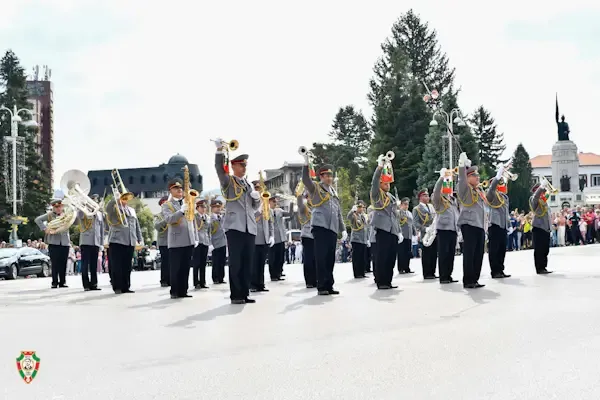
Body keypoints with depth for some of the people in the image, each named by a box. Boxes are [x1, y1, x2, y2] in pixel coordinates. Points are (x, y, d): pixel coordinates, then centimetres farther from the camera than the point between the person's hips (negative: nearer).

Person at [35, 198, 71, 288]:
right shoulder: (49, 215, 6)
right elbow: (38, 220, -1)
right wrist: (45, 229, -9)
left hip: (65, 243, 2)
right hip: (53, 243, -2)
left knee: (63, 264, 4)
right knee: (55, 264, -2)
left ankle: (62, 282, 12)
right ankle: (54, 282, 5)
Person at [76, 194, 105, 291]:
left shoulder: (100, 214, 18)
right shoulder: (84, 211, 4)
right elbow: (79, 215, -20)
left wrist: (102, 243, 13)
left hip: (96, 243, 4)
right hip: (85, 242, -4)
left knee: (94, 265, 6)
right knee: (85, 264, -3)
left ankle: (93, 284, 10)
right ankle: (86, 285, 0)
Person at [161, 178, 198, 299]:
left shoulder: (188, 203, 18)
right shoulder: (166, 205, 1)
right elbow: (168, 219, -18)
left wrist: (196, 237, 13)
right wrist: (182, 211, -29)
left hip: (189, 241, 5)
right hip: (176, 242, -5)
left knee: (185, 268, 7)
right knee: (175, 269, -4)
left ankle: (183, 291, 13)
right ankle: (174, 292, 4)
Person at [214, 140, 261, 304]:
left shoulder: (248, 185, 22)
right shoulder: (228, 181, 6)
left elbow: (255, 206, 23)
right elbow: (219, 168, -14)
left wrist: (257, 198, 0)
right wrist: (219, 150, -28)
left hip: (249, 227, 5)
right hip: (234, 226, -5)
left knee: (247, 262, 4)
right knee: (235, 262, -5)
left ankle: (245, 294, 10)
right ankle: (235, 295, -2)